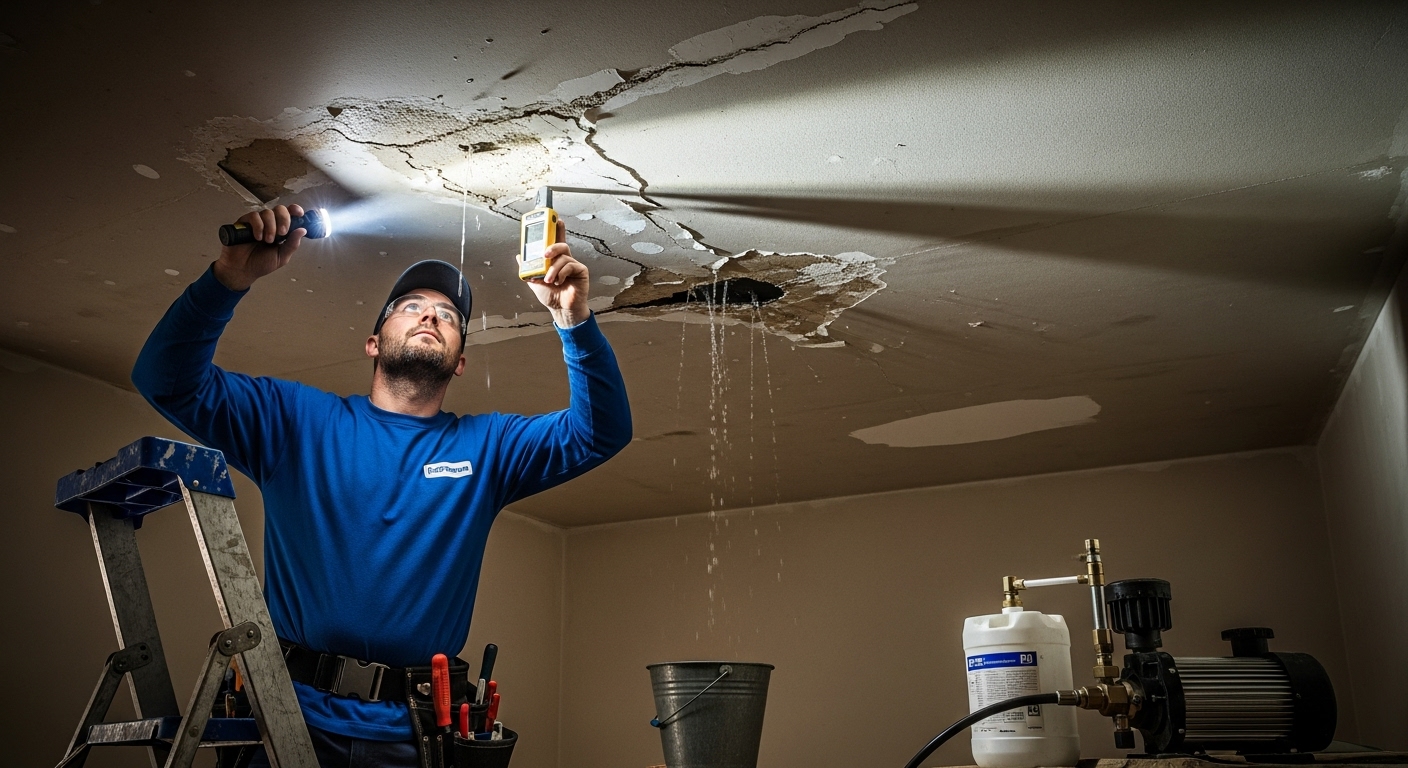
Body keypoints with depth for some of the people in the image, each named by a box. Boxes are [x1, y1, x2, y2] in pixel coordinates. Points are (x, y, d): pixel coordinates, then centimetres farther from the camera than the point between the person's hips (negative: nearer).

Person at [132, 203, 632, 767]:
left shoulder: (484, 445, 7)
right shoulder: (297, 421, 5)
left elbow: (601, 430, -2)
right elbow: (168, 379, -2)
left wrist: (575, 321, -18)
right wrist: (230, 277, -17)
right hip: (292, 716, -1)